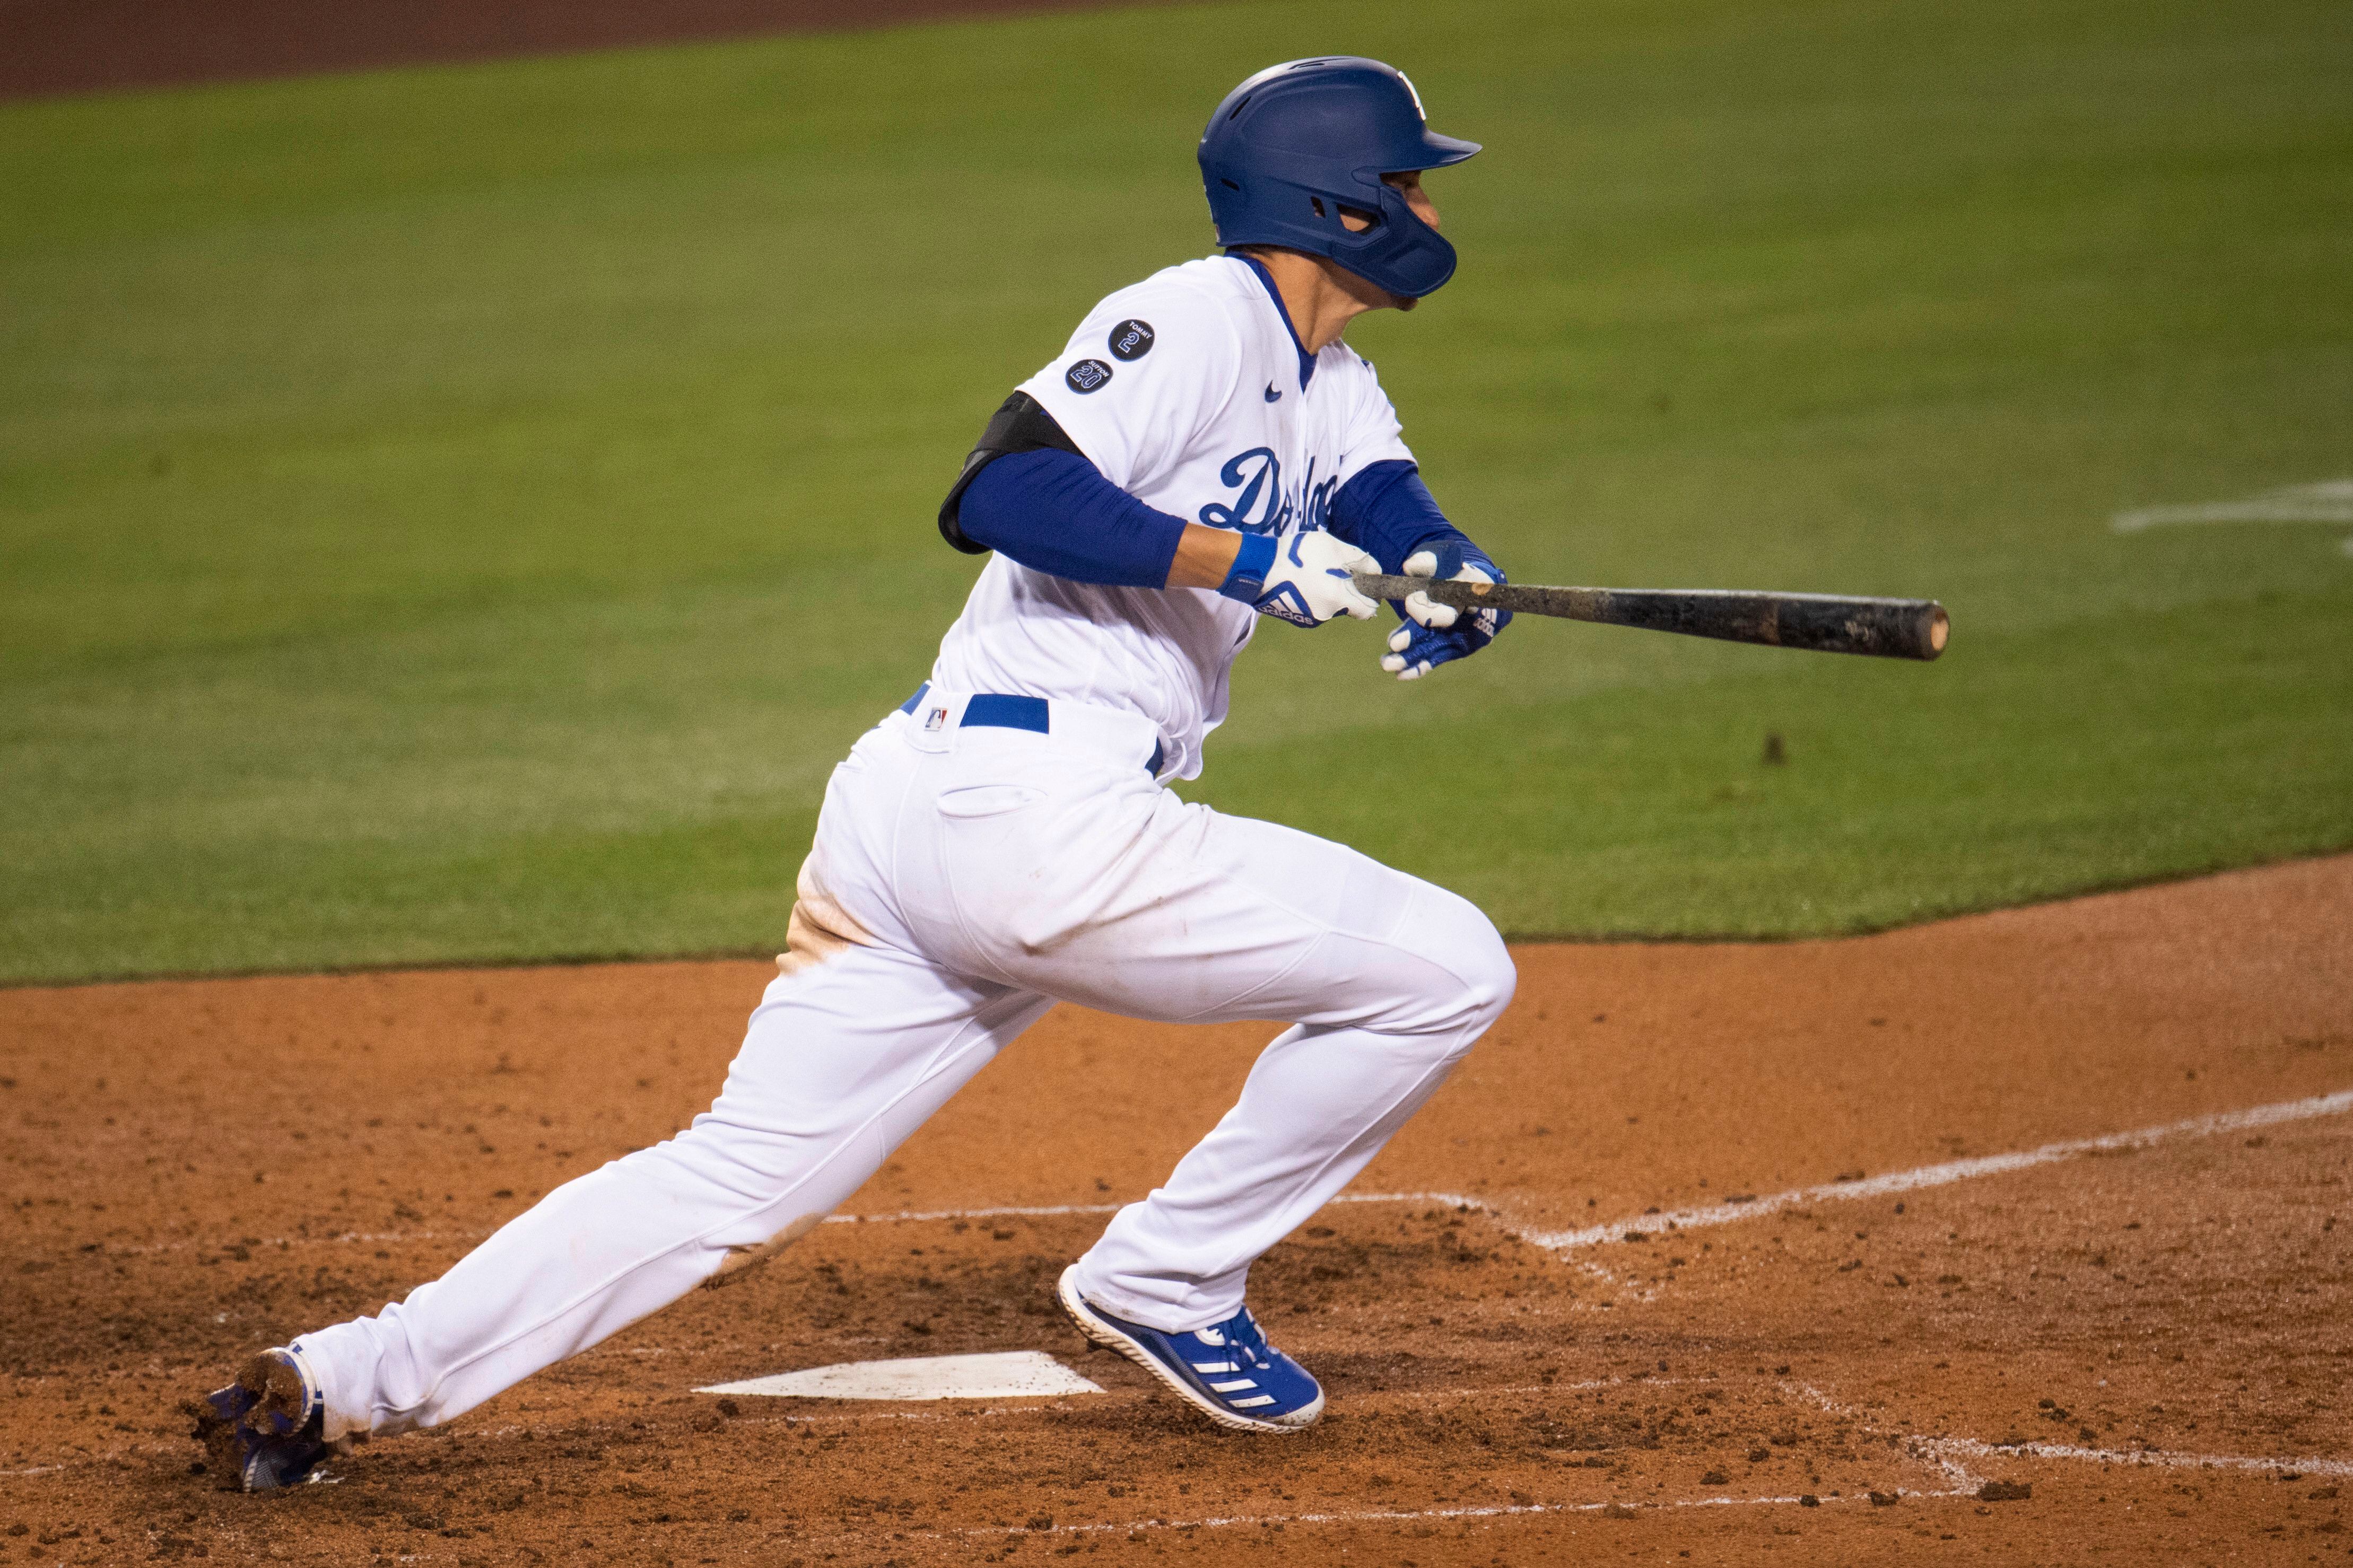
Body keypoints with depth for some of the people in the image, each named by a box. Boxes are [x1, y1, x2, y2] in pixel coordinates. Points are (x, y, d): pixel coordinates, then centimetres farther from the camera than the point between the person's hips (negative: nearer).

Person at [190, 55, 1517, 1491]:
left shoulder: (1328, 390, 24)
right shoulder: (1203, 318, -6)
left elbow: (1397, 511, 9)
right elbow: (1002, 492, -18)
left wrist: (1454, 578, -14)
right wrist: (1239, 555, -23)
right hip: (1036, 811, -9)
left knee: (745, 1181, 6)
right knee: (1445, 969, -2)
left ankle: (337, 1381, 0)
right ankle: (1167, 1285, 5)